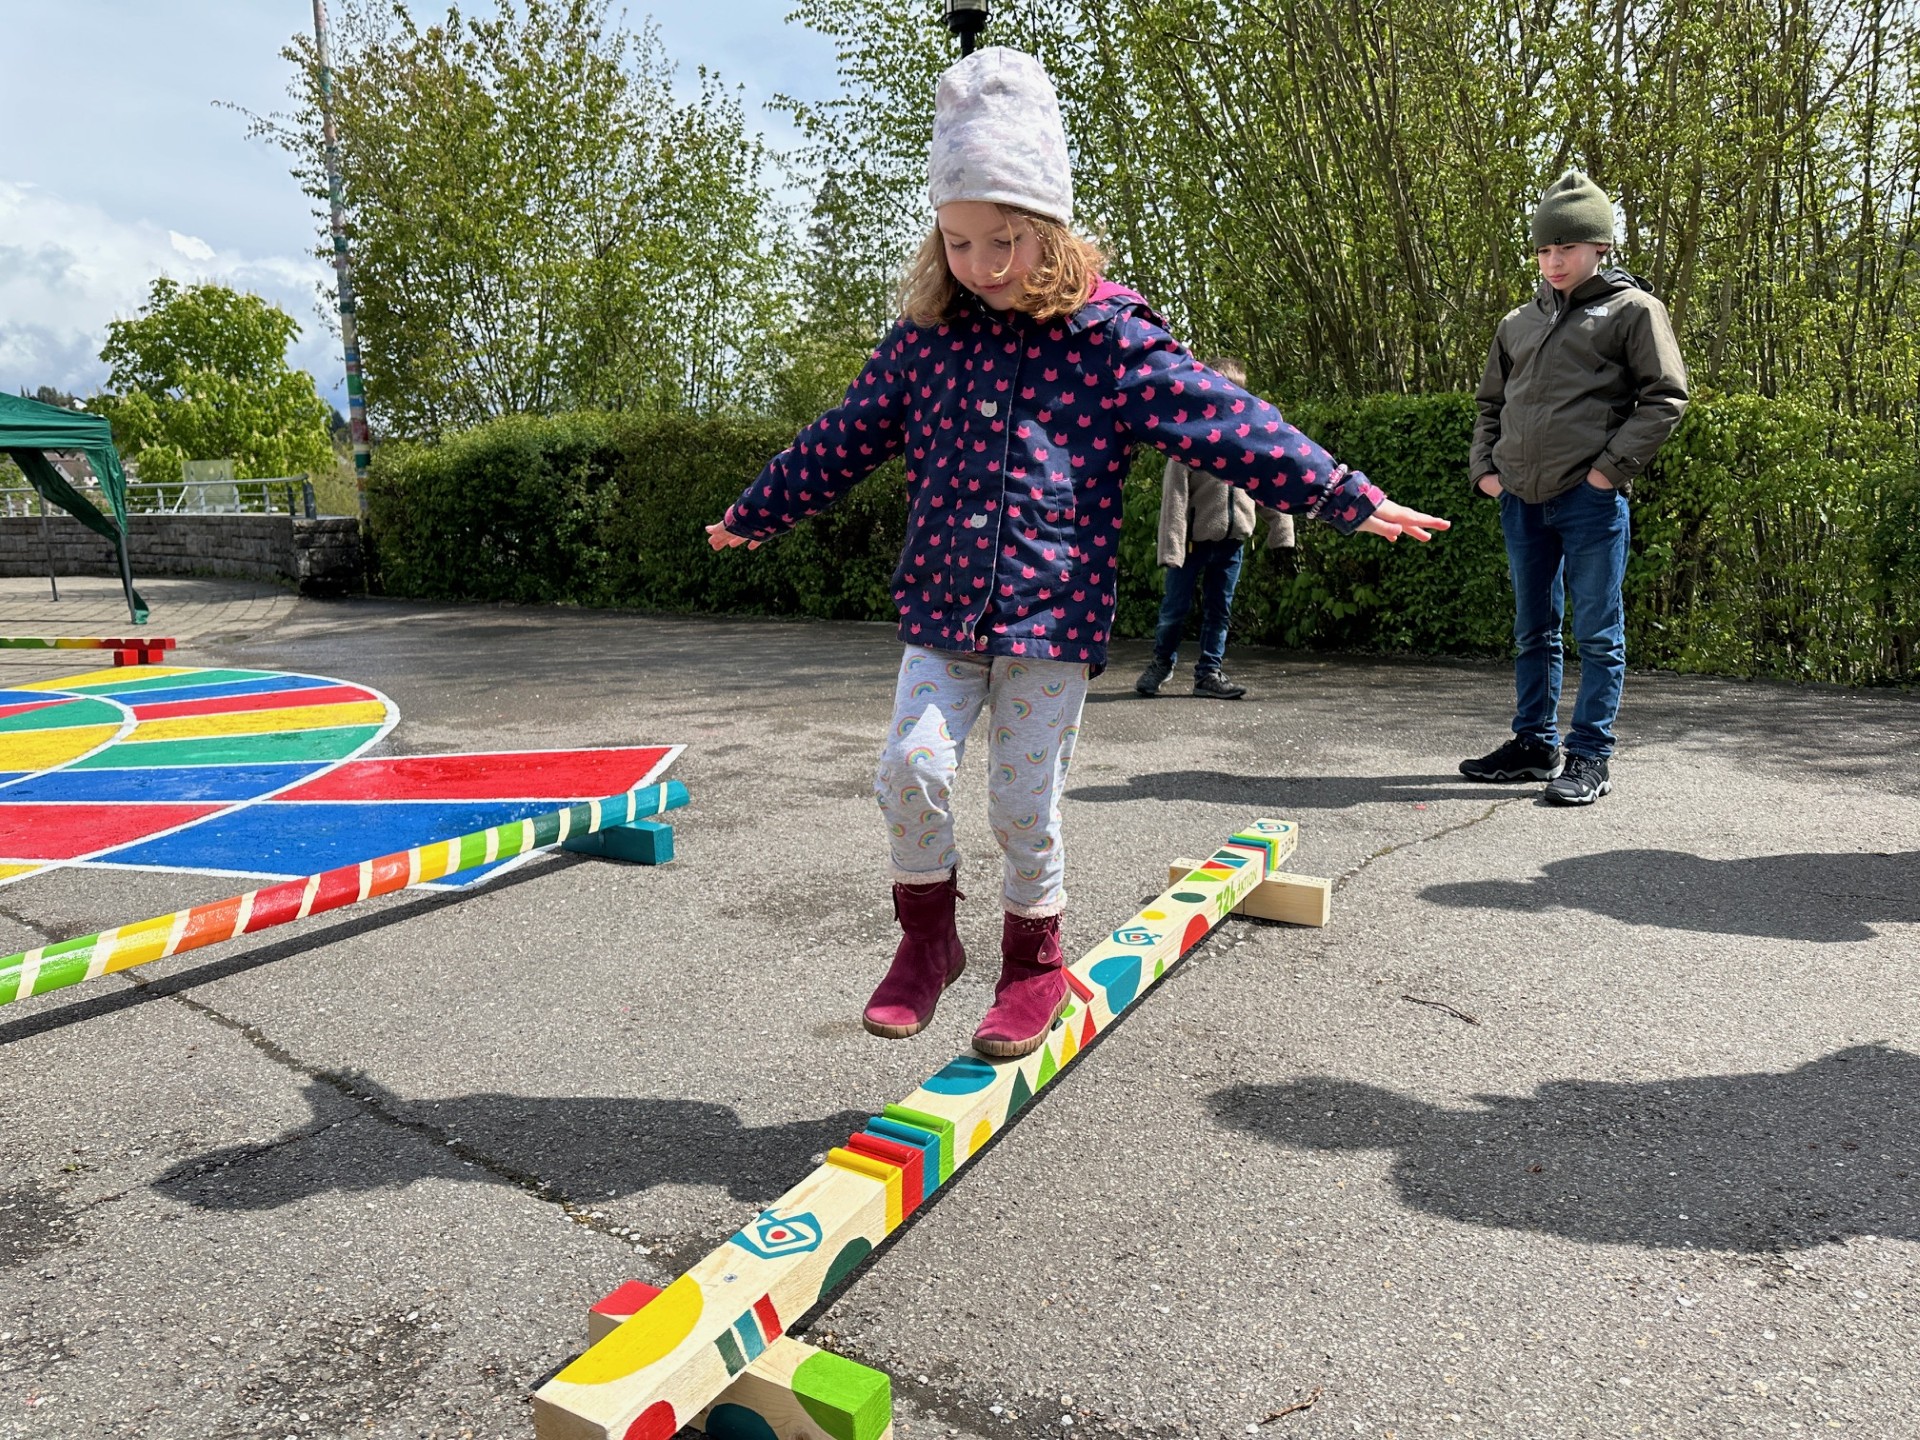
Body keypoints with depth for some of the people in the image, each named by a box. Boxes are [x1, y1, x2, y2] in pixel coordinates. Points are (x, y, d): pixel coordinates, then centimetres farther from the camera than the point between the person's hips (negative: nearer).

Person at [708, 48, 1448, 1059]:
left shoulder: (1108, 337, -5)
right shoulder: (926, 336, 6)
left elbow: (1228, 425, -6)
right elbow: (843, 438, 17)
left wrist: (1344, 498, -9)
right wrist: (757, 512, 26)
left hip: (1055, 616, -3)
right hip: (941, 610, 3)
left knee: (1025, 805, 1)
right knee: (912, 764, -12)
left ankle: (1033, 965, 26)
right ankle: (927, 938, 14)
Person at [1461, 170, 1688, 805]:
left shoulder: (1632, 310, 2)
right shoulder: (1519, 322, 18)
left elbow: (1666, 396, -3)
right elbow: (1491, 401, 25)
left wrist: (1613, 467, -11)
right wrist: (1484, 466, 10)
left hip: (1590, 498, -6)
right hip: (1520, 498, 6)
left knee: (1597, 632, -1)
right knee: (1533, 630, 13)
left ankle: (1590, 756, 5)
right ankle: (1536, 744, 23)